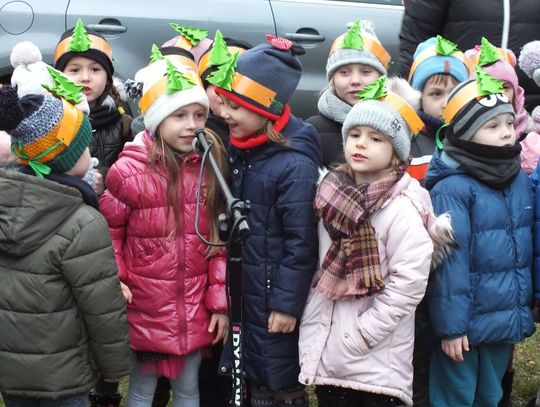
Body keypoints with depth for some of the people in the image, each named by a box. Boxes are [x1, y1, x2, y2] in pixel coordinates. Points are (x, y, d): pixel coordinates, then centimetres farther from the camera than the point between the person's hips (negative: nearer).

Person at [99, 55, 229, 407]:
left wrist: (220, 301, -1)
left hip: (196, 312, 3)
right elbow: (108, 233, -3)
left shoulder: (211, 168, -1)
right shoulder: (129, 170, -12)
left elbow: (220, 242, 2)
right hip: (147, 311, -3)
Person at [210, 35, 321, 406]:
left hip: (274, 296, -8)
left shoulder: (295, 164, -20)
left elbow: (301, 244, -19)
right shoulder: (239, 150, 4)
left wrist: (287, 304, -16)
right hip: (242, 291, 8)